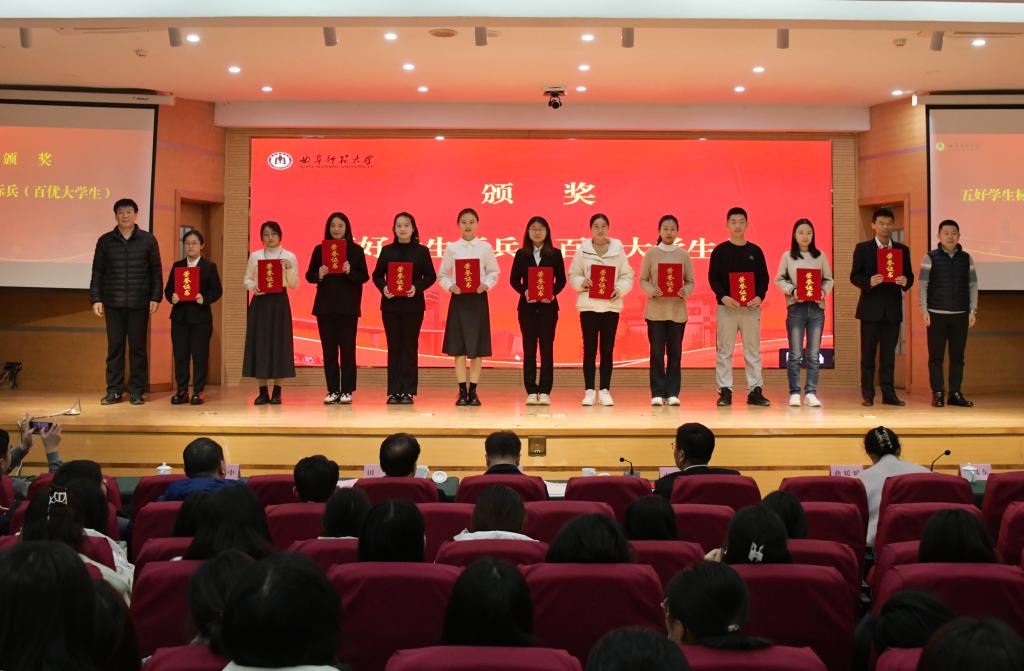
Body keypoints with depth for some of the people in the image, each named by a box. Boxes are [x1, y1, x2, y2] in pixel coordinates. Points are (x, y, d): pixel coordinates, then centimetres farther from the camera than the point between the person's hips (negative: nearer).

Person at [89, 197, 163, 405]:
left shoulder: (148, 240, 5)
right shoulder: (105, 241, 7)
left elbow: (156, 271, 5)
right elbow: (97, 272, 8)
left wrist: (155, 297, -2)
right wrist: (95, 299, 0)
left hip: (139, 303, -1)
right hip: (113, 303, 1)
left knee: (137, 347, 2)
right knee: (114, 347, 4)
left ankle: (136, 391, 9)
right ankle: (114, 390, 10)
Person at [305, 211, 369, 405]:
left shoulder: (356, 250, 3)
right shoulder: (319, 249, 8)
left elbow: (364, 276, 0)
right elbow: (309, 275, 8)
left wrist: (350, 271, -18)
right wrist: (319, 275, -13)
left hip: (348, 306, -2)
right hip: (325, 305, 2)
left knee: (347, 348, -1)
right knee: (329, 348, 3)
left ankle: (347, 391, 4)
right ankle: (333, 391, 8)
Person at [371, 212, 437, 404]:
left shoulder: (422, 251, 3)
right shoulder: (387, 250, 7)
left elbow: (430, 276, 2)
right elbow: (377, 275, 8)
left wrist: (417, 288, -15)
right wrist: (383, 288, -12)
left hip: (413, 304, -1)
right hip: (391, 304, 1)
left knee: (410, 347, 1)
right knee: (394, 347, 4)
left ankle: (408, 391, 5)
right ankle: (394, 391, 7)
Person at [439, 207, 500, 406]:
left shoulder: (485, 247, 3)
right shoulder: (452, 248, 3)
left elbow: (494, 272, 5)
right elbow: (443, 275, 6)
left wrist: (486, 285, -12)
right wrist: (450, 286, -12)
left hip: (478, 298, 0)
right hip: (458, 298, 0)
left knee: (477, 347, 1)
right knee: (458, 347, 0)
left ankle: (473, 391, 10)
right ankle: (462, 391, 8)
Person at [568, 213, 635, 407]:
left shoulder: (618, 249, 3)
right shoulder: (582, 250, 2)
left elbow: (627, 276, 5)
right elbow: (573, 275, 5)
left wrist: (619, 289, -12)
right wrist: (582, 282, -14)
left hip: (611, 304, 1)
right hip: (588, 304, 0)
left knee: (607, 349, 4)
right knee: (589, 348, 2)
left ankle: (605, 390, 11)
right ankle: (589, 391, 7)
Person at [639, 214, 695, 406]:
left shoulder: (683, 255, 6)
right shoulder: (651, 253, 3)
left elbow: (690, 281, 7)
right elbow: (642, 279, 3)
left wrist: (685, 292, -13)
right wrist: (651, 290, -16)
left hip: (677, 310, 1)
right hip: (656, 310, -1)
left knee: (675, 353, 3)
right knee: (657, 352, -1)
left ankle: (672, 393, 9)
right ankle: (657, 393, 5)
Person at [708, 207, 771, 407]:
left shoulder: (755, 251, 8)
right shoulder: (720, 251, 3)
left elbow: (764, 278, 9)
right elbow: (713, 278, 0)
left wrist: (759, 296, -9)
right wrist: (723, 296, -16)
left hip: (751, 307, 2)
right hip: (726, 306, -2)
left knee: (753, 350, 3)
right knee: (724, 351, 0)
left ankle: (755, 391, 7)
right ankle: (725, 391, 4)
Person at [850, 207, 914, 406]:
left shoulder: (902, 250, 10)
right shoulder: (862, 248, 2)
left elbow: (909, 276, 10)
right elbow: (854, 276, -1)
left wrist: (905, 281, -13)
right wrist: (869, 282, -20)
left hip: (892, 308, 2)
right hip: (870, 308, -2)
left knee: (889, 353, 5)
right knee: (868, 353, 1)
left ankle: (888, 393, 10)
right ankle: (868, 395, 5)